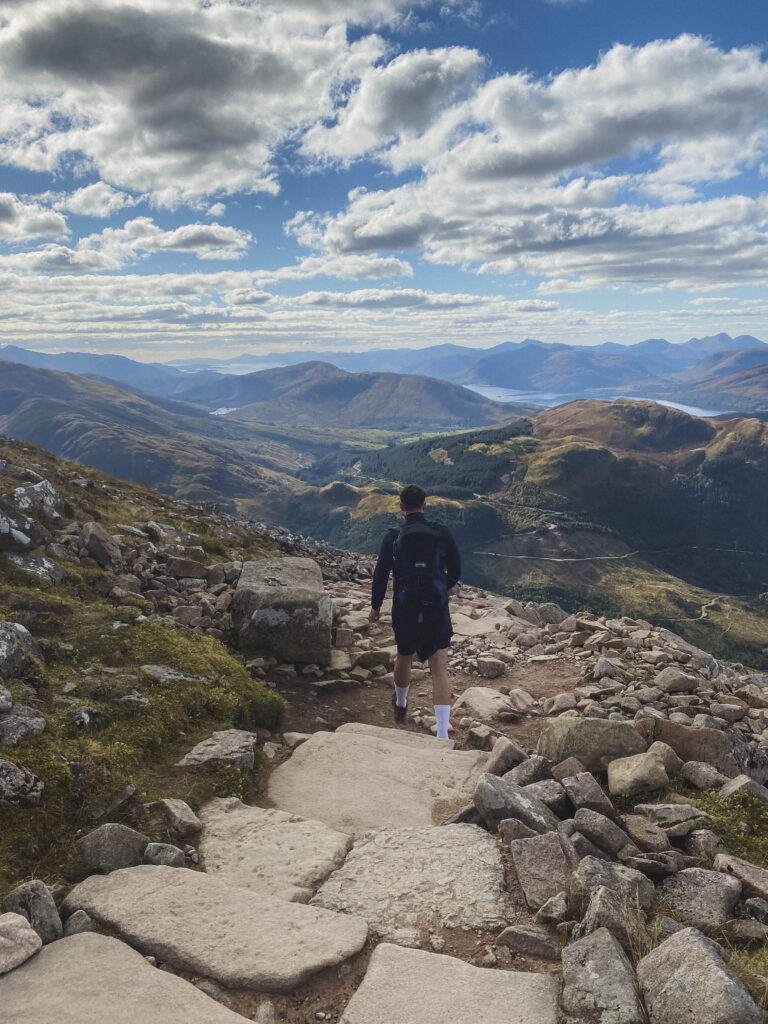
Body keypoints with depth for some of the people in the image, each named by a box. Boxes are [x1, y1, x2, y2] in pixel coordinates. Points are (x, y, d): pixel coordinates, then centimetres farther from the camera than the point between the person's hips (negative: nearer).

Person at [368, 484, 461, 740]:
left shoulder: (393, 536, -5)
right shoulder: (442, 533, -3)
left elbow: (381, 574, -2)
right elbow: (456, 571, 6)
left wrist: (375, 606, 12)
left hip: (405, 610, 1)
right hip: (437, 609, -1)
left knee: (404, 659, 24)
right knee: (439, 669, -1)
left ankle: (401, 705, 51)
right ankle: (442, 733, -10)